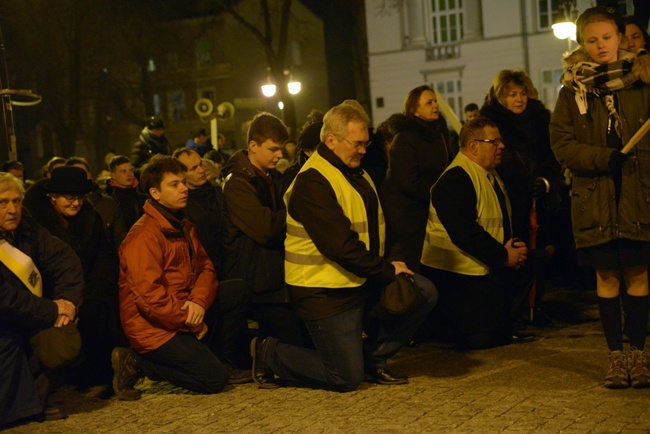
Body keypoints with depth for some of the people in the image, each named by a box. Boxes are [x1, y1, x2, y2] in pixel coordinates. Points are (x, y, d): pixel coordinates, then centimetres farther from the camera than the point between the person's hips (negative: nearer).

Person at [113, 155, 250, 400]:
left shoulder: (183, 226, 12)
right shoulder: (144, 235, -20)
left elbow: (205, 267, 7)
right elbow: (149, 295, -26)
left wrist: (199, 301, -15)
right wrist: (192, 323, -17)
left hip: (184, 313, 9)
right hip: (153, 328, -9)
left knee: (238, 297, 7)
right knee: (214, 378, -14)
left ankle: (204, 356, 4)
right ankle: (138, 363, -5)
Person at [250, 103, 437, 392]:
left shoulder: (356, 173, 14)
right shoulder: (312, 182, -19)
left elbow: (375, 226, 21)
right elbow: (339, 245, -25)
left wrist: (390, 264, 5)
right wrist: (386, 270, -18)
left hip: (363, 281, 9)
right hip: (325, 292, -9)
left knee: (424, 292, -3)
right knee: (347, 378, -7)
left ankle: (373, 357, 11)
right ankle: (268, 353, 13)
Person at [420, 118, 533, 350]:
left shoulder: (491, 176, 15)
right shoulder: (454, 180, -19)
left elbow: (504, 222, 18)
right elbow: (464, 233, -27)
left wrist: (515, 248, -3)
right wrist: (503, 256, -20)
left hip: (489, 270, 10)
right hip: (458, 276, -10)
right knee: (480, 339, -9)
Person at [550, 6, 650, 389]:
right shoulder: (573, 90, 6)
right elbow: (561, 144, -1)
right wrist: (605, 159, -14)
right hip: (596, 197, 0)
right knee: (607, 277, 4)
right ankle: (616, 356, 12)